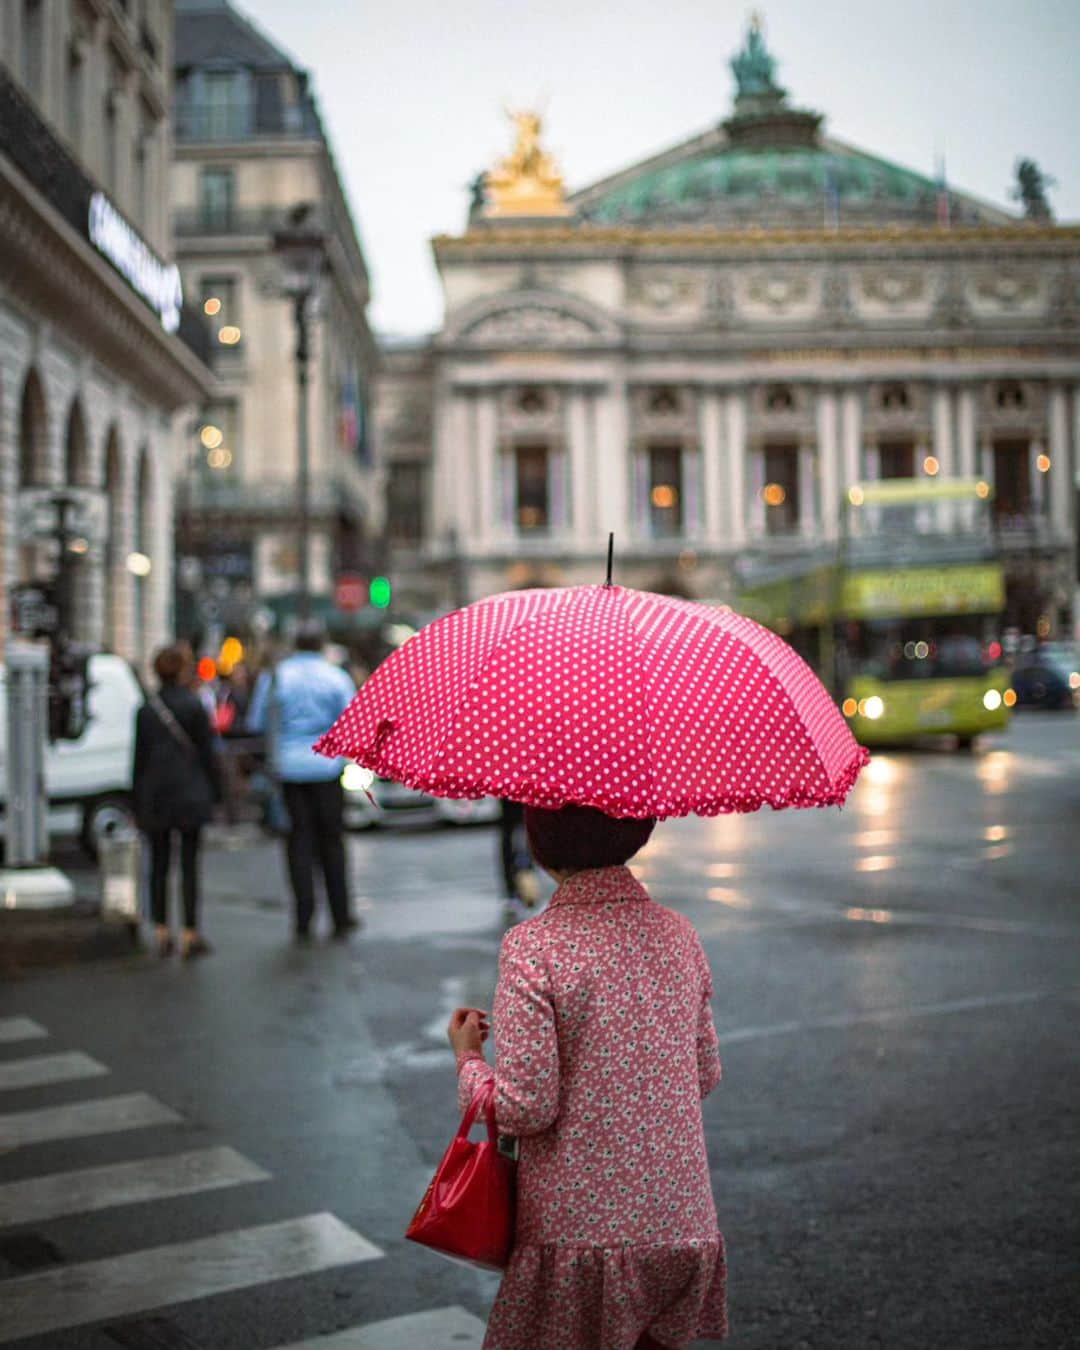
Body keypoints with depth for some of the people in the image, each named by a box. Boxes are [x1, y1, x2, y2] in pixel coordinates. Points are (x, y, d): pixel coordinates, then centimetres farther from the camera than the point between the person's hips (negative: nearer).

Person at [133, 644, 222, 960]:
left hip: (154, 797, 3)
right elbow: (207, 753, -6)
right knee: (189, 863, 0)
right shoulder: (193, 706, -7)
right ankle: (191, 935, 0)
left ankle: (162, 934, 11)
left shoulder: (146, 710, 4)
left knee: (159, 864, 9)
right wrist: (215, 793, 2)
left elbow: (139, 758, 7)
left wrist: (138, 803, 12)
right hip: (189, 796, -3)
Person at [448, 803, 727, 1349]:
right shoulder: (678, 934, 2)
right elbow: (706, 1074, 10)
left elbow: (527, 1107, -16)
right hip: (683, 1223, 5)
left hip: (580, 1227, -5)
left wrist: (467, 1057, 2)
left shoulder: (532, 946, -15)